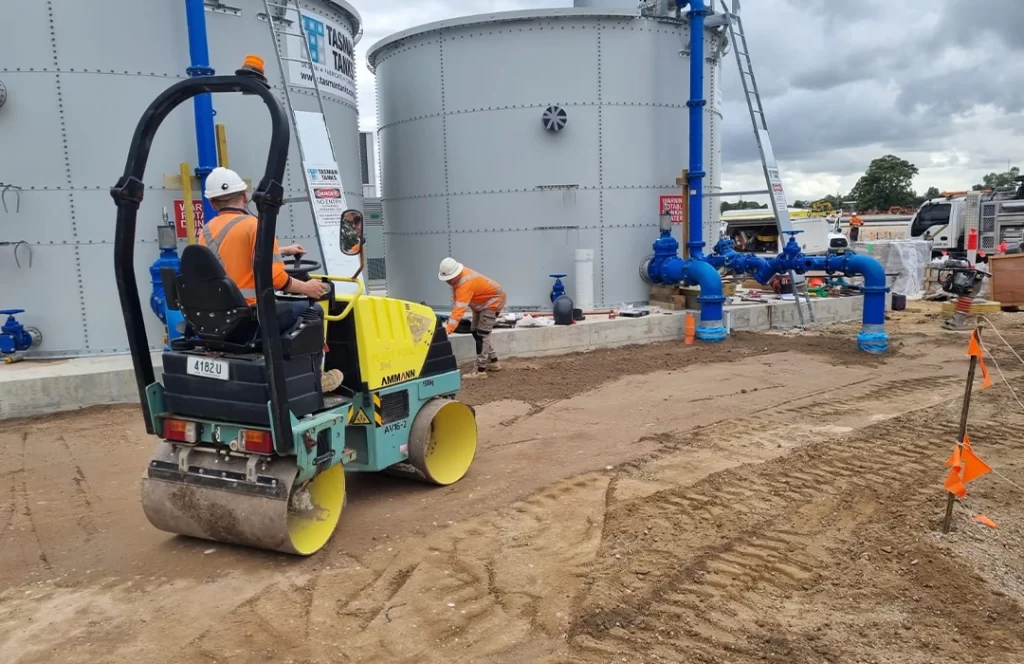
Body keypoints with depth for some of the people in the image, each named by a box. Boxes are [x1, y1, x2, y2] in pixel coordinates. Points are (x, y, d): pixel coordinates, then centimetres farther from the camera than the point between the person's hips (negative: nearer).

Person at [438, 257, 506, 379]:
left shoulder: (465, 283, -39)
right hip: (482, 301, 10)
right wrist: (452, 317, -8)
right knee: (475, 331, 13)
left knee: (482, 334, -16)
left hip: (493, 300, -10)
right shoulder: (457, 277, -10)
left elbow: (460, 309, -47)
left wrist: (447, 330, -53)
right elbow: (457, 302, 3)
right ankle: (493, 362, 24)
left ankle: (481, 370, -15)